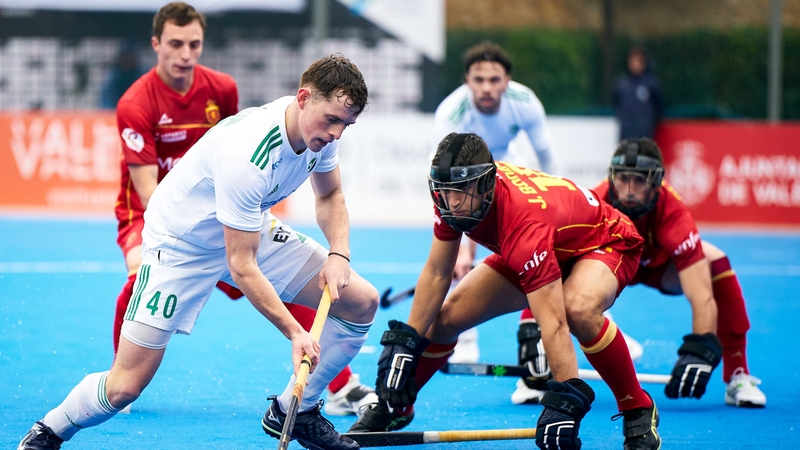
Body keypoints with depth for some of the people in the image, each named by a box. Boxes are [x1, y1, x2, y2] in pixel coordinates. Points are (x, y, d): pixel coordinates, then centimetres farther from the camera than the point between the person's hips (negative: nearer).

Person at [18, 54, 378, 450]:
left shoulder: (321, 128, -15)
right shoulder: (247, 155, -38)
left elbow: (330, 196, 7)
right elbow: (241, 266, -32)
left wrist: (339, 254, -12)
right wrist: (294, 332, -33)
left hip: (254, 228, 8)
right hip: (182, 242, -8)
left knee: (361, 302, -3)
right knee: (125, 386, -14)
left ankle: (293, 411, 14)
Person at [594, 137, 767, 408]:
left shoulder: (672, 214, -39)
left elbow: (702, 296, -43)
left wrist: (700, 351, -54)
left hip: (659, 263, -1)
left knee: (715, 262, -29)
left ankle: (738, 378, -18)